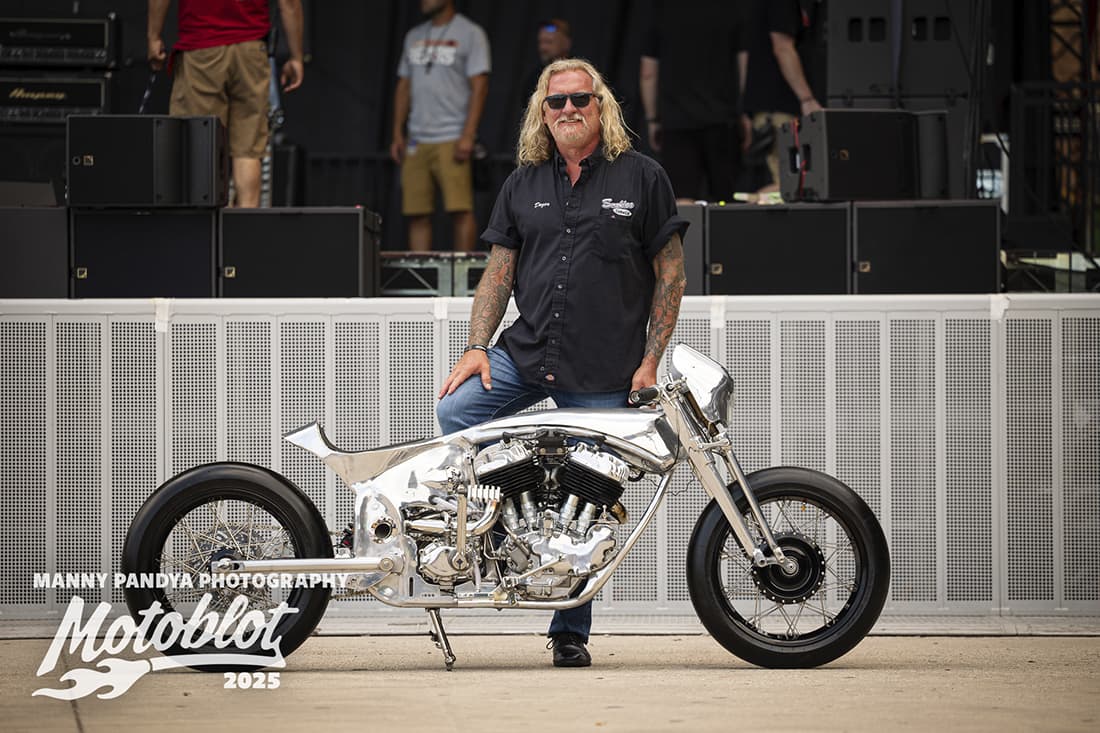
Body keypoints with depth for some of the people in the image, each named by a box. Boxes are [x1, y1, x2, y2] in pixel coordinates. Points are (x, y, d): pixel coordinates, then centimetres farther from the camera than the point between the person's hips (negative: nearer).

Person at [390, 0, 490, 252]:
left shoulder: (470, 34, 0)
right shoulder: (414, 36, 18)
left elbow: (479, 87, -6)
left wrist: (468, 136, -15)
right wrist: (397, 135, 12)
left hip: (451, 139, -6)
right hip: (416, 141, 6)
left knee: (460, 210, -12)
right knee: (416, 213, 1)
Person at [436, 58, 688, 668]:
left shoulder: (640, 177, 3)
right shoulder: (524, 184, 13)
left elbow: (670, 273, 3)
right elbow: (498, 271, 13)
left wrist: (651, 360, -4)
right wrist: (476, 347, -1)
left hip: (602, 375, -3)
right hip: (526, 352, 3)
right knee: (455, 414, -24)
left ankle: (570, 633, 9)